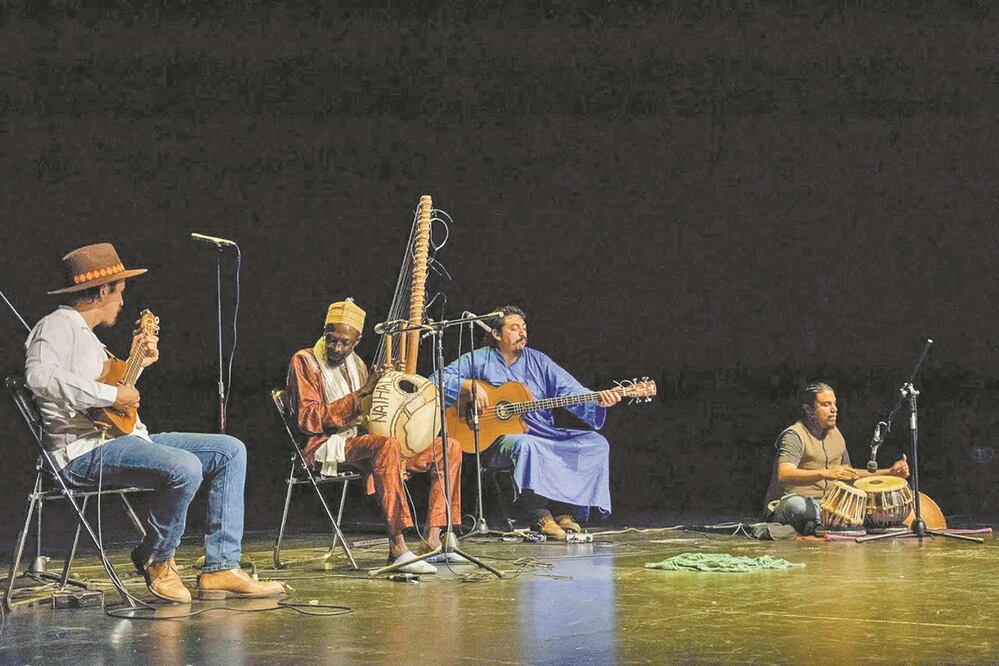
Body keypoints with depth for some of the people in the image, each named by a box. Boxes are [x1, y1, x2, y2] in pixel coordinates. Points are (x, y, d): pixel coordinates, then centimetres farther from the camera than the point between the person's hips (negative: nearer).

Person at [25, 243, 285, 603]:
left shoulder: (86, 334, 25)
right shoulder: (58, 325, -8)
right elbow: (40, 376, -28)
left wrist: (136, 364, 20)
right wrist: (112, 395, -24)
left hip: (124, 439, 11)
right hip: (85, 449, -11)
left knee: (231, 451, 3)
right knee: (185, 468, -34)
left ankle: (220, 569, -5)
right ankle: (156, 560, -7)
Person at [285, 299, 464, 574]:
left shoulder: (355, 363, 18)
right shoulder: (304, 361, -5)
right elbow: (306, 419, -15)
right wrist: (358, 396, -18)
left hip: (360, 441, 9)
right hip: (327, 446, -8)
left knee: (449, 448, -1)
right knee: (386, 445, -40)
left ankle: (431, 541, -13)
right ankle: (397, 549, -45)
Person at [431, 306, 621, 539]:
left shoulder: (538, 361, 11)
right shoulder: (479, 360, 3)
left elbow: (573, 393, 2)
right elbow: (438, 379, -3)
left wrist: (599, 401, -17)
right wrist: (470, 386, -18)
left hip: (543, 435, 5)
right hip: (498, 439, -4)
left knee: (596, 443, -13)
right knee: (525, 445, -39)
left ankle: (565, 511, -11)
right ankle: (539, 516, -26)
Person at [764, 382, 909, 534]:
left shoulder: (835, 433, 14)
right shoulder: (794, 435, -12)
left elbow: (848, 474, 25)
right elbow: (784, 475, -29)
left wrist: (889, 473, 15)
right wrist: (825, 474, -42)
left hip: (824, 505, 8)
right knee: (797, 505, -41)